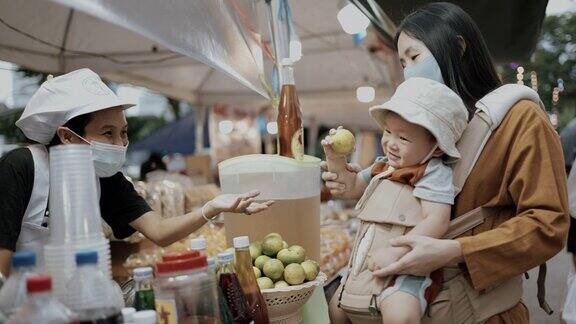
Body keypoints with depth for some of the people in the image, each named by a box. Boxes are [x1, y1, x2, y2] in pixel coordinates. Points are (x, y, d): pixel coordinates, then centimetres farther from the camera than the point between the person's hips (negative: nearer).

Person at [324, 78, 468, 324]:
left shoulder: (434, 173, -14)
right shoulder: (385, 166, 11)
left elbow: (437, 222, -24)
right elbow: (353, 186, 25)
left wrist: (395, 252, -28)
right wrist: (336, 160, 9)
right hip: (367, 263, 8)